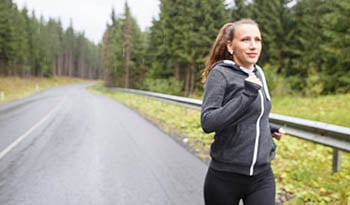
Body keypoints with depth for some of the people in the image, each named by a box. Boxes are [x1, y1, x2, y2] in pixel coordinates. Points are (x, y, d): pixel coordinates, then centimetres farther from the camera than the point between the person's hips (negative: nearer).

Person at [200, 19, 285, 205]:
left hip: (262, 177, 5)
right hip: (225, 177, -5)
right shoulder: (220, 73, -11)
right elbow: (207, 122, -22)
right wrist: (247, 94, -24)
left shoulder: (258, 73, 8)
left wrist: (268, 129, 12)